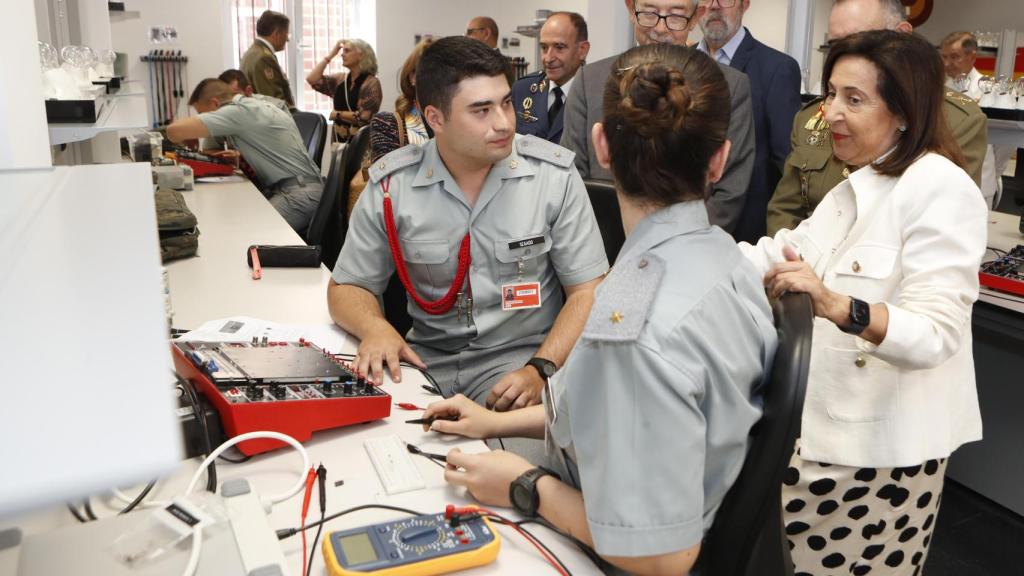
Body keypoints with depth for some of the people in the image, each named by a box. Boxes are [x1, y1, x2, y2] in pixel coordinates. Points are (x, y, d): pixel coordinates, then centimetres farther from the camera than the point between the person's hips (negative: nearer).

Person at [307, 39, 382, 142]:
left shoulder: (371, 83, -9)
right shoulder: (340, 79, 10)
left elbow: (363, 117, -17)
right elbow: (311, 79, 3)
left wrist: (337, 114, -4)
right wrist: (330, 55, 3)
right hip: (339, 139, 6)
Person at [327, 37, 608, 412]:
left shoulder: (554, 176, -7)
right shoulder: (391, 185, -4)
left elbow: (589, 290, -5)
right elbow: (346, 288, 6)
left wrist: (540, 369, -20)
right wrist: (375, 328, -17)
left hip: (519, 357, -1)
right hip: (427, 359, 2)